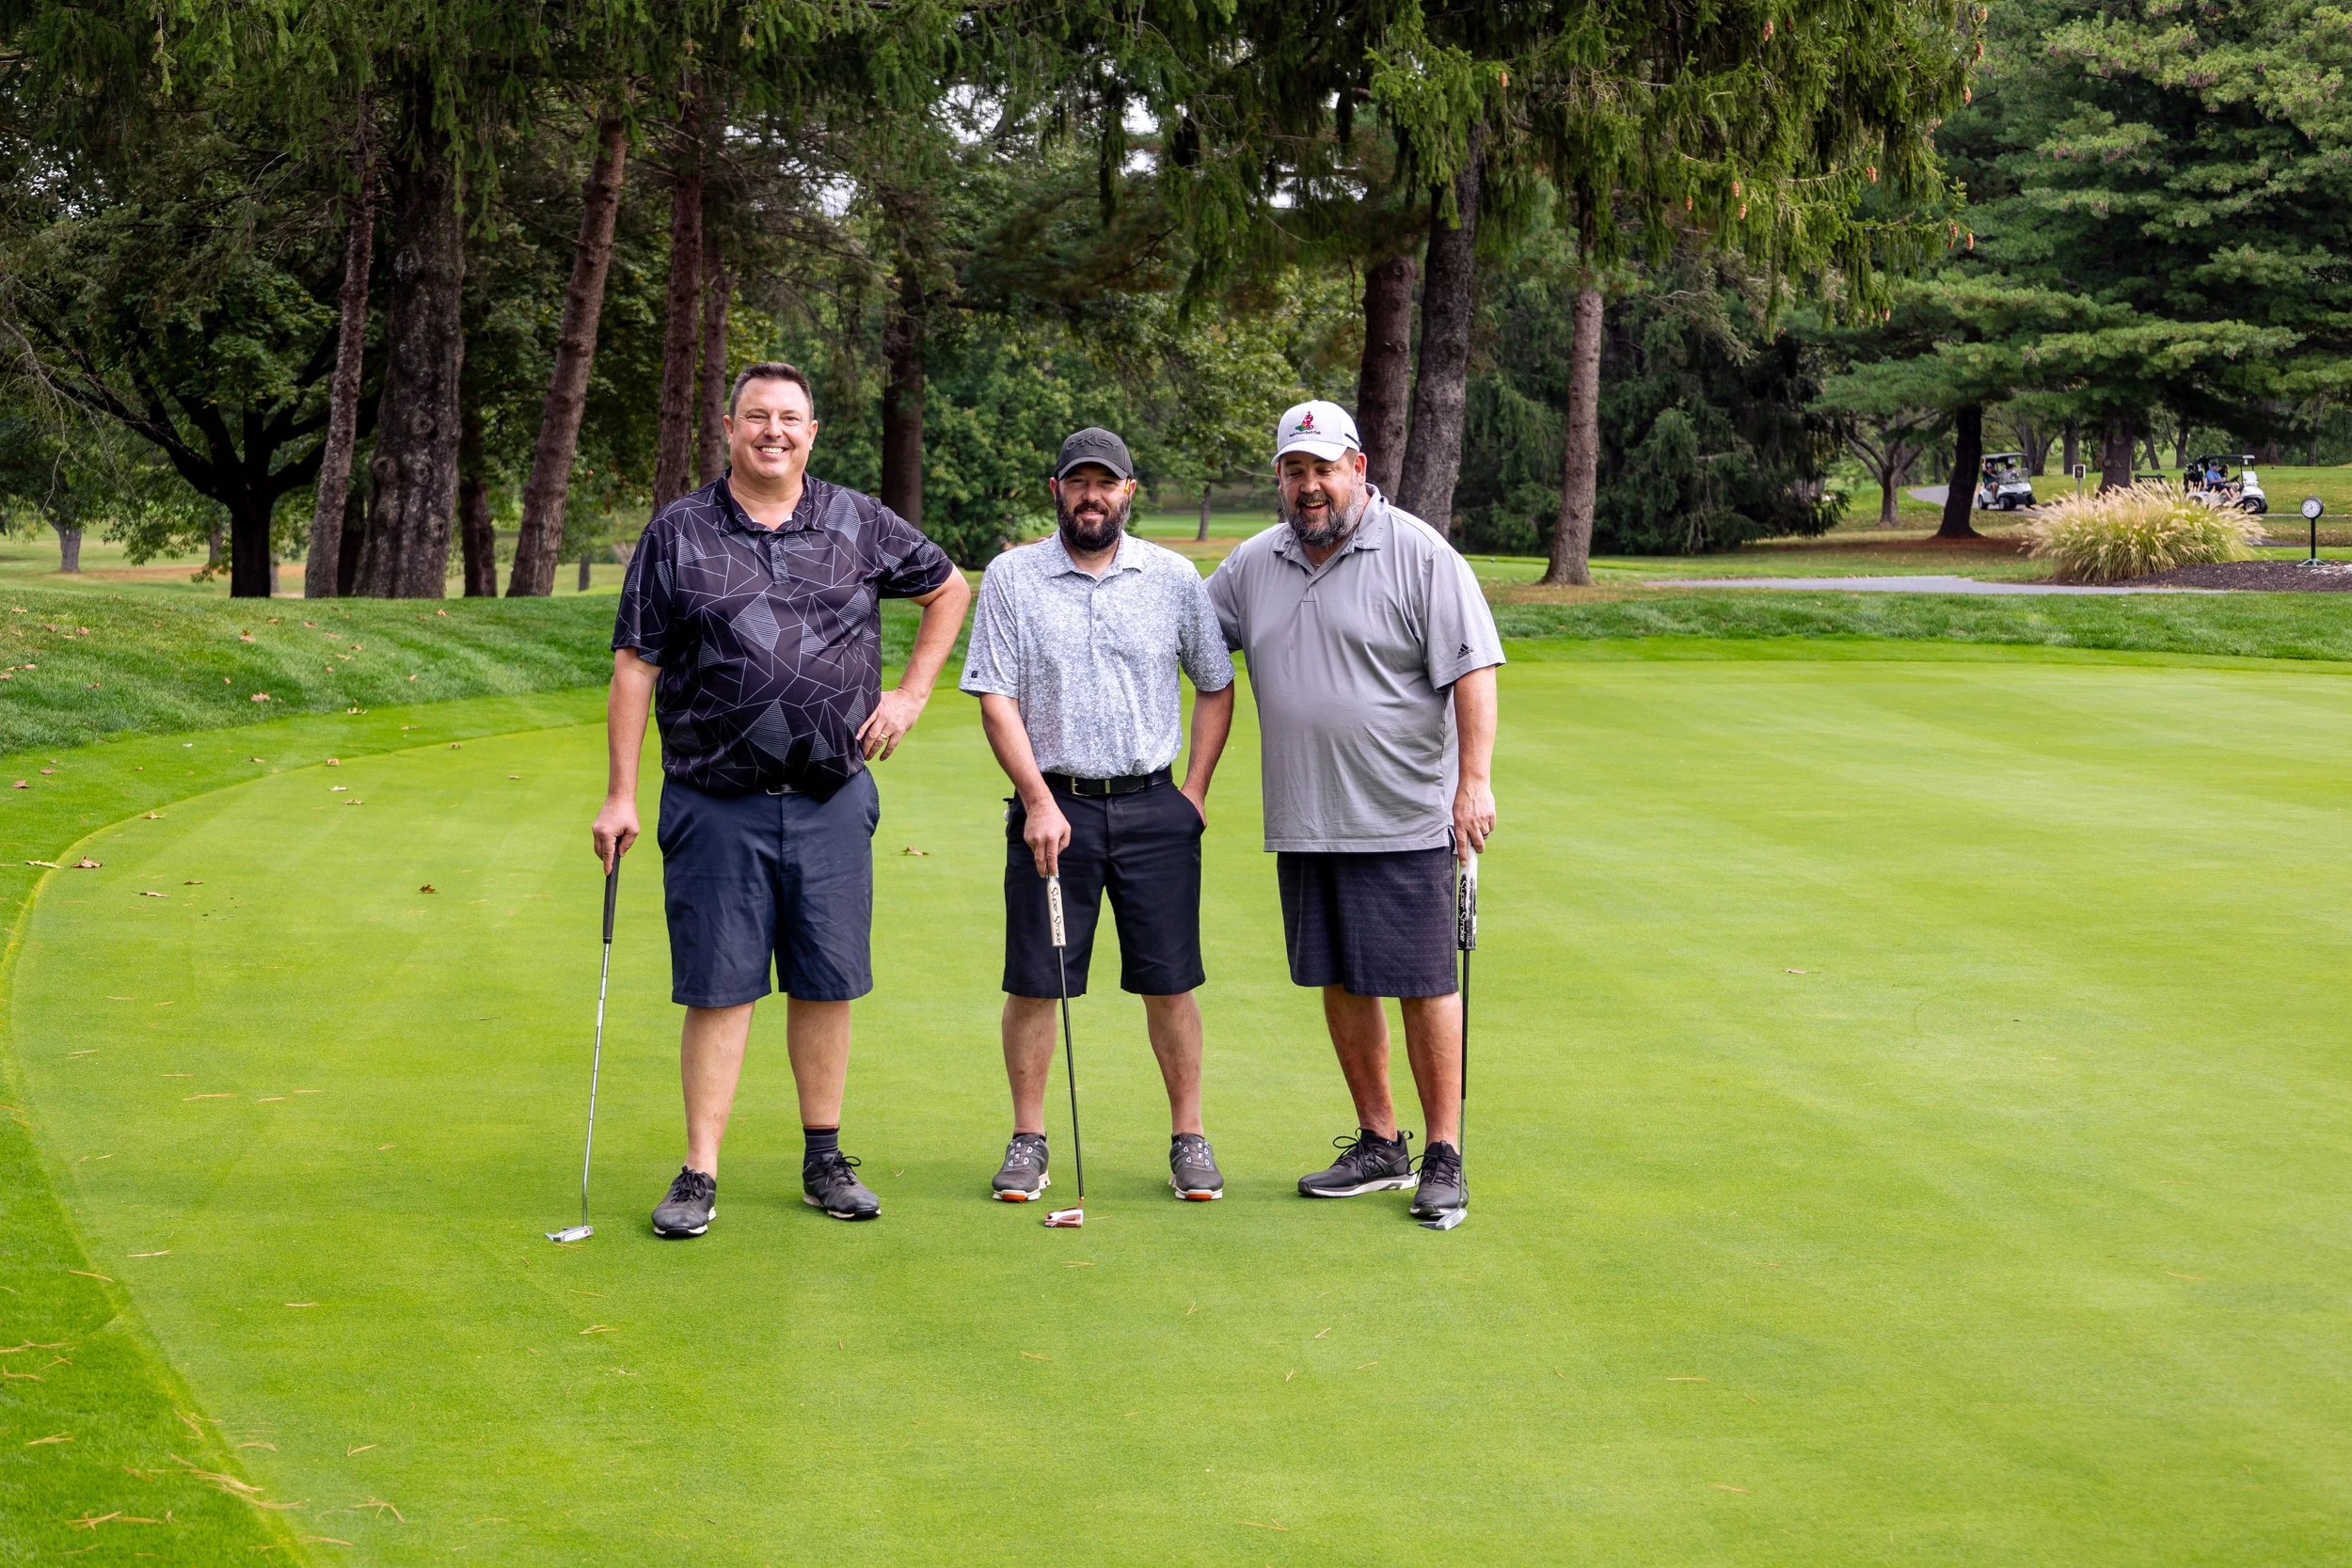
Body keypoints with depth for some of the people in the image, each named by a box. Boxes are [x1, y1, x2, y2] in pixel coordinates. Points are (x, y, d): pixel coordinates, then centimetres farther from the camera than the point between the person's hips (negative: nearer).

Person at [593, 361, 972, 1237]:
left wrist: (912, 693, 11)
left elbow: (949, 588, 21)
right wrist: (621, 794, -3)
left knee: (827, 983, 7)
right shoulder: (678, 534, 1)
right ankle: (699, 1174, 6)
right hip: (715, 805, -2)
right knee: (718, 989, 0)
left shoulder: (860, 525, 5)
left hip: (831, 801, 2)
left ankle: (824, 1158, 20)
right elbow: (635, 665, 1)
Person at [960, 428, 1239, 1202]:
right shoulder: (1011, 578, 1)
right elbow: (996, 697, -2)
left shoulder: (1174, 578, 5)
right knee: (1034, 983, 1)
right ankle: (1028, 1142, 12)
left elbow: (1215, 687, 12)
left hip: (1154, 807, 1)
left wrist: (1195, 790, 5)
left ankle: (1189, 1139, 12)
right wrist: (1039, 801, -10)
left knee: (1169, 983, 2)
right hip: (1052, 807, -1)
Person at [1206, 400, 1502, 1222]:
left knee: (1424, 986, -3)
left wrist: (1476, 780, -18)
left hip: (1403, 820, -6)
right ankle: (1379, 1145, 21)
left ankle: (1444, 1156, 5)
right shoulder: (1252, 565, 10)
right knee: (1340, 982, 11)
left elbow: (1473, 670, -11)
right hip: (1302, 823, 6)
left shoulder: (1420, 555, -7)